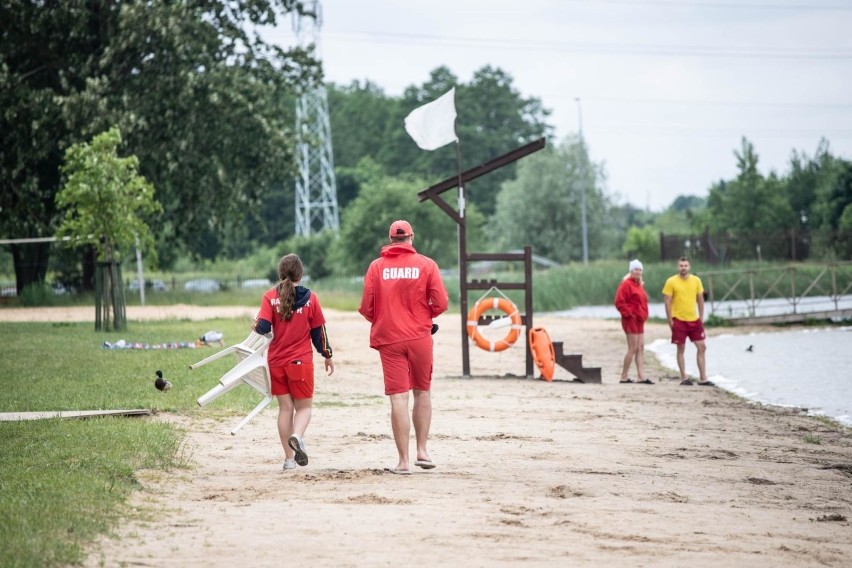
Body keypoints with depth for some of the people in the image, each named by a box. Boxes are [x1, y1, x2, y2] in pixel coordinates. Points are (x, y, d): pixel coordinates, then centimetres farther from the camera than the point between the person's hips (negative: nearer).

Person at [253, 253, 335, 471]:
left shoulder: (270, 297, -4)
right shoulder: (310, 298, -2)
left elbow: (263, 326, -13)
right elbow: (319, 331, 3)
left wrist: (256, 325, 11)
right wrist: (327, 355, 15)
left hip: (276, 361, 1)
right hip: (301, 361, -1)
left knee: (285, 408, 11)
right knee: (304, 407, 8)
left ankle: (289, 458, 10)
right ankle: (297, 436, -25)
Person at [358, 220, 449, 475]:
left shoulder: (377, 266, 0)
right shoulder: (426, 264, -1)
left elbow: (366, 307, -3)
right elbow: (440, 303, -6)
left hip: (388, 338, 0)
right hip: (420, 336, 0)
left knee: (398, 398, -2)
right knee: (422, 392, 17)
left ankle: (403, 461, -4)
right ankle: (422, 451, 14)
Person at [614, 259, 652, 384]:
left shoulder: (639, 285, 17)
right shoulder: (626, 284, -11)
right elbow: (619, 302, -19)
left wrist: (644, 315, 15)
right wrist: (628, 313, -16)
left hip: (639, 321, 9)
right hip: (631, 321, -9)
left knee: (641, 349, 5)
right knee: (633, 349, -8)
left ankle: (641, 376, 4)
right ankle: (624, 377, -2)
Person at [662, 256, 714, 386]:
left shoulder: (696, 280, 5)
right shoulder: (671, 282, -7)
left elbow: (700, 299, 13)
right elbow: (667, 302, -6)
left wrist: (701, 317, 9)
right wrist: (670, 321, -10)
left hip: (694, 320, 4)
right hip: (679, 320, -4)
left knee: (702, 347, 2)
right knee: (681, 349, 2)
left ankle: (703, 378, 7)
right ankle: (684, 378, 10)